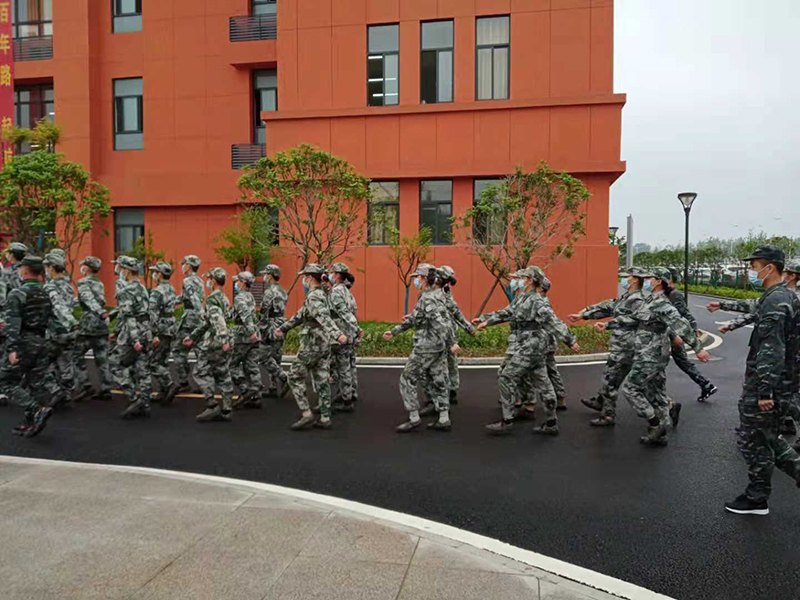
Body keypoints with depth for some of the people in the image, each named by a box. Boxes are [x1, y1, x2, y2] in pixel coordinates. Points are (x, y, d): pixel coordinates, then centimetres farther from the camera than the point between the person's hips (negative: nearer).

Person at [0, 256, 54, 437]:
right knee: (33, 386, 11)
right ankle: (29, 423, 15)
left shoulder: (16, 294, -10)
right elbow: (51, 320, 10)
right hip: (40, 344, 6)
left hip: (22, 343, -6)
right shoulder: (46, 294, 10)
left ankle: (38, 410, -14)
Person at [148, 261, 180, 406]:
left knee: (153, 363, -3)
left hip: (161, 330, -8)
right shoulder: (172, 290, 11)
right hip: (171, 329, 8)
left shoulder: (157, 291, -15)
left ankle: (170, 385, -14)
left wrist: (155, 334, -22)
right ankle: (164, 393, 14)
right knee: (163, 362, 12)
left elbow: (153, 314, -21)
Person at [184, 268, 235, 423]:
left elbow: (217, 320, -27)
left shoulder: (212, 298, -12)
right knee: (223, 375, 8)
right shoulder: (224, 298, 17)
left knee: (201, 372, 1)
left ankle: (213, 405, -3)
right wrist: (193, 337, 28)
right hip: (225, 342, 9)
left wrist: (223, 340, -36)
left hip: (214, 342, -9)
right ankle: (225, 411, 10)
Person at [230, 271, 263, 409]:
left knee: (233, 364, 3)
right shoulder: (250, 297, 16)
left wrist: (251, 331, -36)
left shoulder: (240, 297, -10)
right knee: (252, 367, 6)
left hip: (243, 337, -8)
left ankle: (245, 391, -5)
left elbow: (246, 315, -26)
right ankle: (255, 398, 6)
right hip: (253, 337, 8)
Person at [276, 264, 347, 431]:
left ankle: (307, 415, 0)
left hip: (312, 345, -9)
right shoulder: (321, 294, 15)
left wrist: (337, 334, -48)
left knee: (295, 378, 3)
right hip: (324, 345, 9)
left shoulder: (313, 297, -16)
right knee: (322, 381, 9)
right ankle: (325, 418, 13)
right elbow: (300, 315, 25)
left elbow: (324, 318, -34)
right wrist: (283, 328, 31)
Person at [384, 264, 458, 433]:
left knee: (407, 380, 2)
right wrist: (393, 331, 19)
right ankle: (444, 420, 15)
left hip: (426, 346, -9)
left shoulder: (428, 298, -17)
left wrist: (452, 343, -30)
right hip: (439, 346, 9)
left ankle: (414, 418, 7)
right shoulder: (436, 293, 13)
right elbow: (414, 319, 18)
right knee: (438, 381, 12)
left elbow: (440, 322, -26)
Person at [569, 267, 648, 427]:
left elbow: (628, 320, -22)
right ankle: (600, 402, 42)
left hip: (625, 347, -9)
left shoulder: (638, 300, -15)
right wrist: (582, 315, 16)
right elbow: (606, 306, 16)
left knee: (610, 379, -2)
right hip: (618, 345, 9)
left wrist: (606, 325, -20)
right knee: (608, 374, 23)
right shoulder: (625, 297, 12)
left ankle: (608, 416, 8)